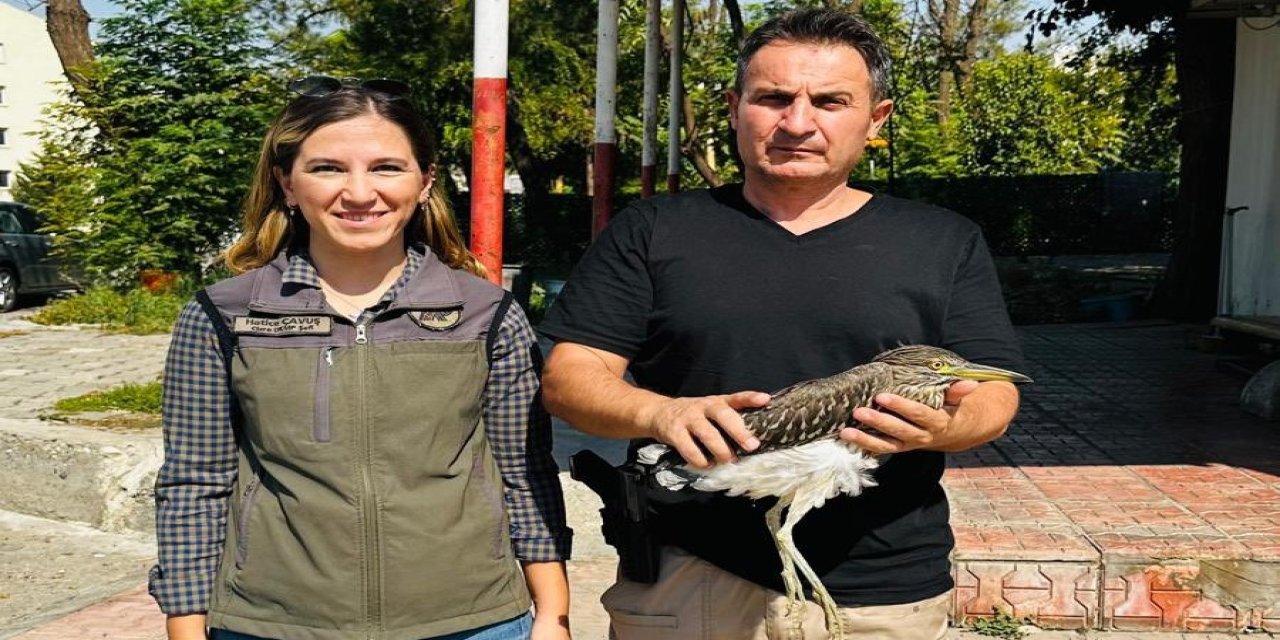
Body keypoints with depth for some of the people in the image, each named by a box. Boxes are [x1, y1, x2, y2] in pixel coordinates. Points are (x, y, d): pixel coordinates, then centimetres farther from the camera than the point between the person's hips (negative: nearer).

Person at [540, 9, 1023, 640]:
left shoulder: (945, 244, 6)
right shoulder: (652, 231, 3)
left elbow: (993, 392, 3)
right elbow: (568, 377, -1)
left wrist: (946, 426, -21)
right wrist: (662, 412, -22)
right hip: (686, 581, 0)